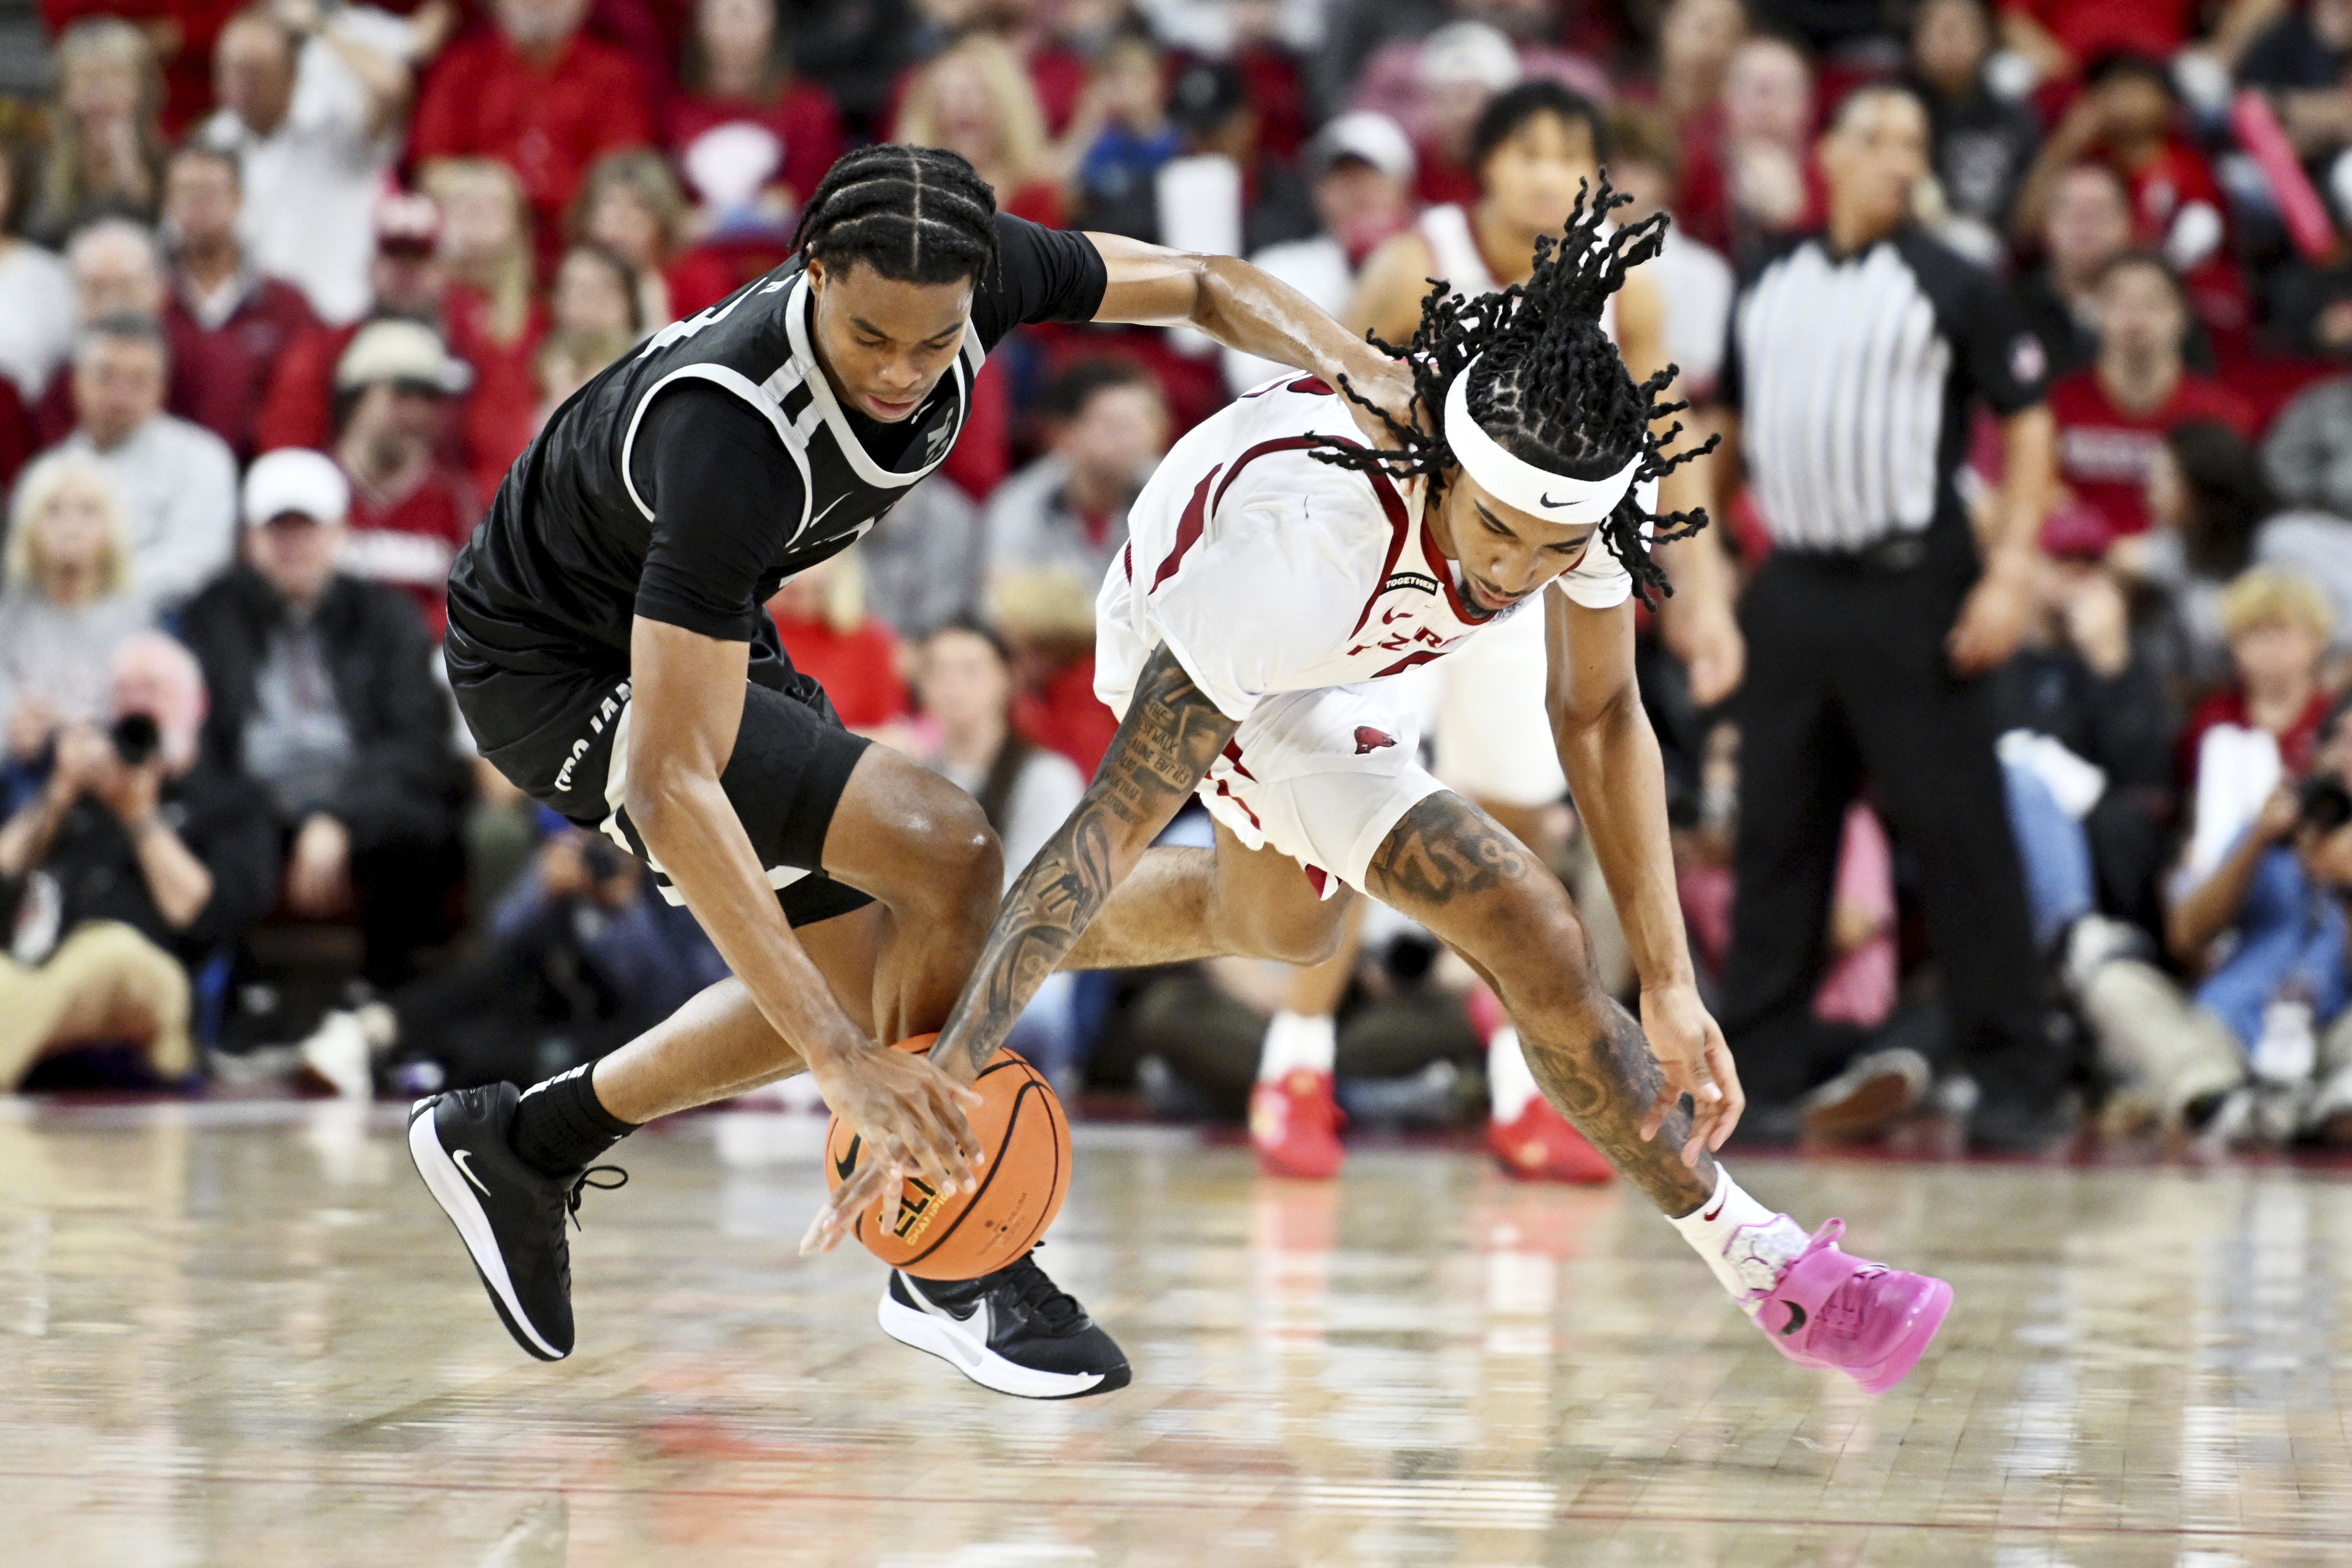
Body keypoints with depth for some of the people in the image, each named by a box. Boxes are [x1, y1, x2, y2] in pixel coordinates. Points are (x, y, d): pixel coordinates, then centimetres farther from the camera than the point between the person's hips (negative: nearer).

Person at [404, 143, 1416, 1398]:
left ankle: (519, 1144, 28)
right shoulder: (730, 435, -40)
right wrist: (842, 1062, -48)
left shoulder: (975, 273, -21)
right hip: (555, 669, -8)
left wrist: (1352, 363, -22)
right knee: (945, 855, -22)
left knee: (862, 978, 13)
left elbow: (1199, 286, -1)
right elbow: (670, 785, -43)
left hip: (698, 625, 8)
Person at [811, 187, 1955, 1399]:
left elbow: (1599, 715, -13)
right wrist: (943, 1082, -44)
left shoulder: (1581, 480, -31)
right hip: (1193, 650, -6)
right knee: (1528, 938, -18)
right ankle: (1770, 1274, -2)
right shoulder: (1300, 539, -46)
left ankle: (968, 965, 55)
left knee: (1282, 926, 32)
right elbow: (1111, 829, -43)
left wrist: (1670, 985, -19)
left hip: (1345, 641, 6)